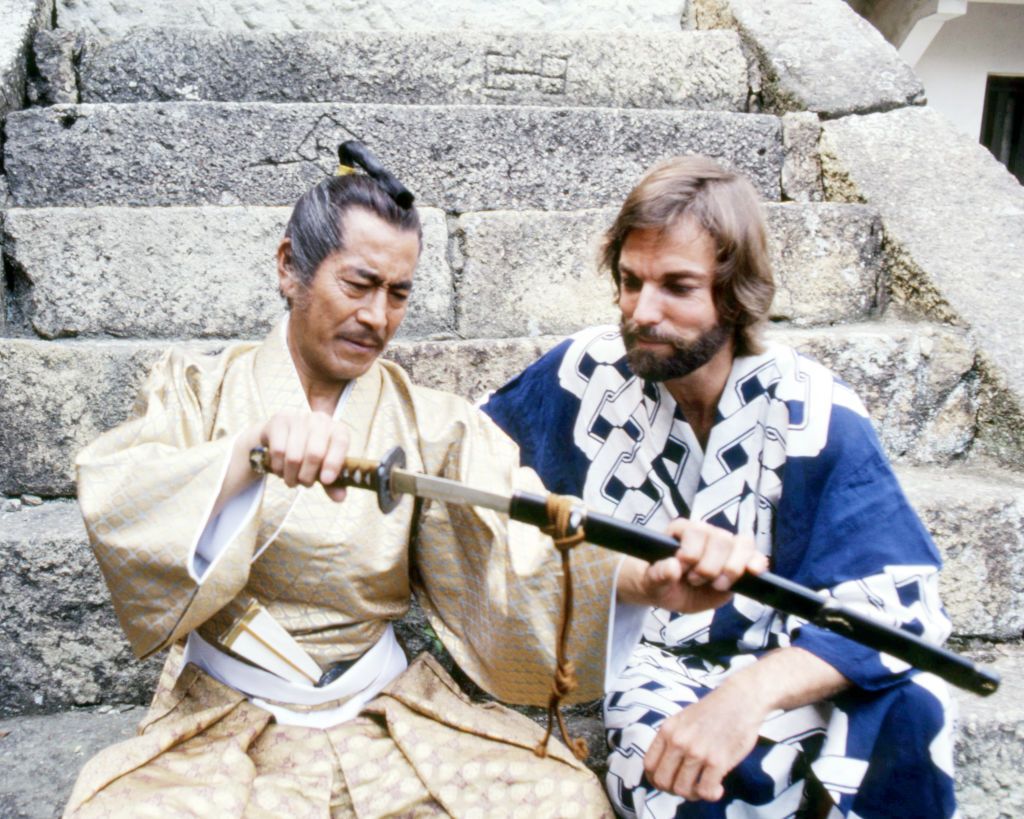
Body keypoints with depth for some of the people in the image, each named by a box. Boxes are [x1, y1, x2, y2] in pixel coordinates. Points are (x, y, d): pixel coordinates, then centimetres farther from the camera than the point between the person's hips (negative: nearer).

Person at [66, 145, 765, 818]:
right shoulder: (201, 392, 0)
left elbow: (520, 543, -15)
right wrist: (253, 453, -36)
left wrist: (642, 578, -35)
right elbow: (116, 510, -17)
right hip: (224, 718, -1)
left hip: (384, 707, 1)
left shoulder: (432, 424, 0)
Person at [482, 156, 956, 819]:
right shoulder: (590, 369, -2)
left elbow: (899, 603, -19)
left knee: (909, 706, -32)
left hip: (779, 676, 1)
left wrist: (749, 694, -35)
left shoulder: (812, 415, -11)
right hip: (646, 673, 0)